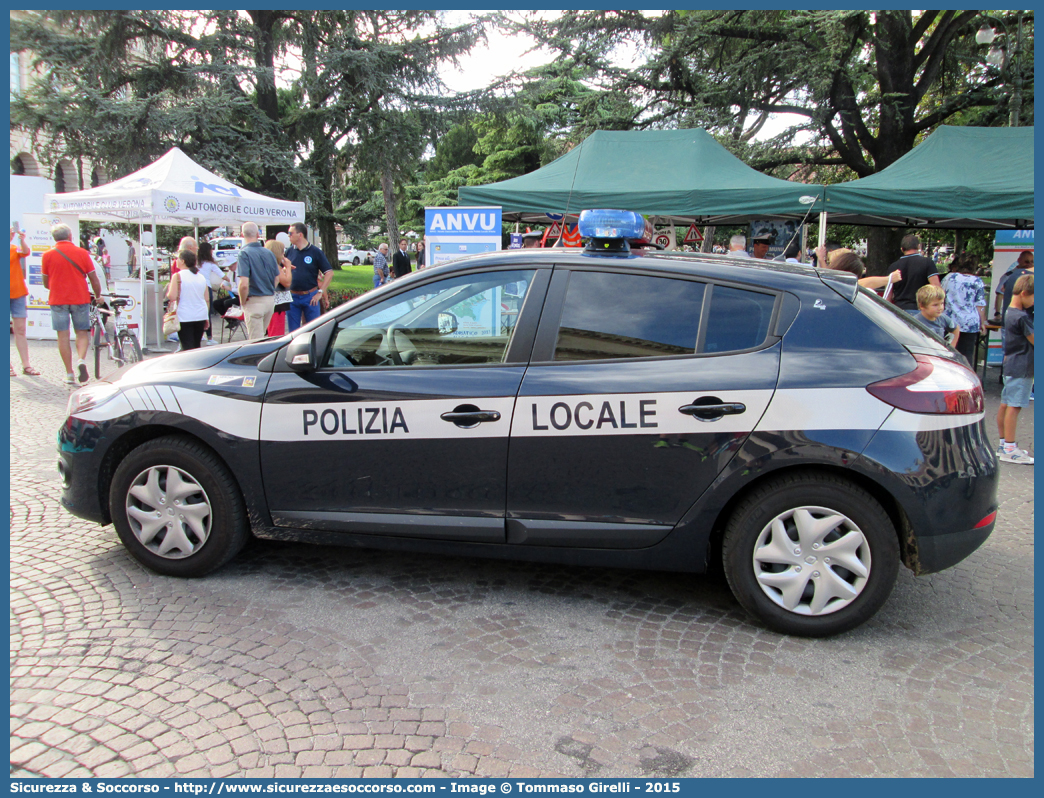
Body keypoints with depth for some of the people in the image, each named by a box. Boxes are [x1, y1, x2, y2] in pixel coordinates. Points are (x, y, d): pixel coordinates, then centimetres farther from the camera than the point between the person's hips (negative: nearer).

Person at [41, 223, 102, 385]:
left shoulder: (48, 255, 0)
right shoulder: (82, 253, -1)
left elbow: (46, 283, 8)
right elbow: (94, 278, 1)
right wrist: (98, 296, 17)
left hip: (57, 299, 0)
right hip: (80, 298, 0)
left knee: (63, 336, 5)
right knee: (82, 332, 12)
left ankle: (69, 373, 6)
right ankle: (81, 359, -14)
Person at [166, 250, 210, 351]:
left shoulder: (177, 276, -8)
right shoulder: (201, 277, 8)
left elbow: (172, 296, -15)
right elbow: (206, 300, 9)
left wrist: (168, 289, 6)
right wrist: (207, 318, 16)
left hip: (184, 317, -5)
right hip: (201, 317, 5)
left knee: (187, 347, -6)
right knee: (196, 347, 13)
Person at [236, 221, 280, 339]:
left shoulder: (244, 253, -13)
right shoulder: (269, 253, 5)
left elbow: (244, 284, -21)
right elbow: (277, 278, 11)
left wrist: (242, 301, -6)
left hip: (254, 301, -6)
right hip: (270, 300, 6)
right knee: (261, 335, 21)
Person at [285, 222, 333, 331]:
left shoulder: (315, 252, -4)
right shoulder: (290, 251, 7)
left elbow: (329, 273, -5)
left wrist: (320, 292, -10)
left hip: (310, 297, -3)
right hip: (292, 297, 3)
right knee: (293, 331, 7)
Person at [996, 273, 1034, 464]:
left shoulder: (1011, 312, 11)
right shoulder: (1021, 317, -18)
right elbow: (1035, 341, -12)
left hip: (1011, 365, 10)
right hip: (1022, 368, -10)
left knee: (1006, 404, 12)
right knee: (1014, 406, -8)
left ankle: (1004, 444, 19)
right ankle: (1009, 449, -6)